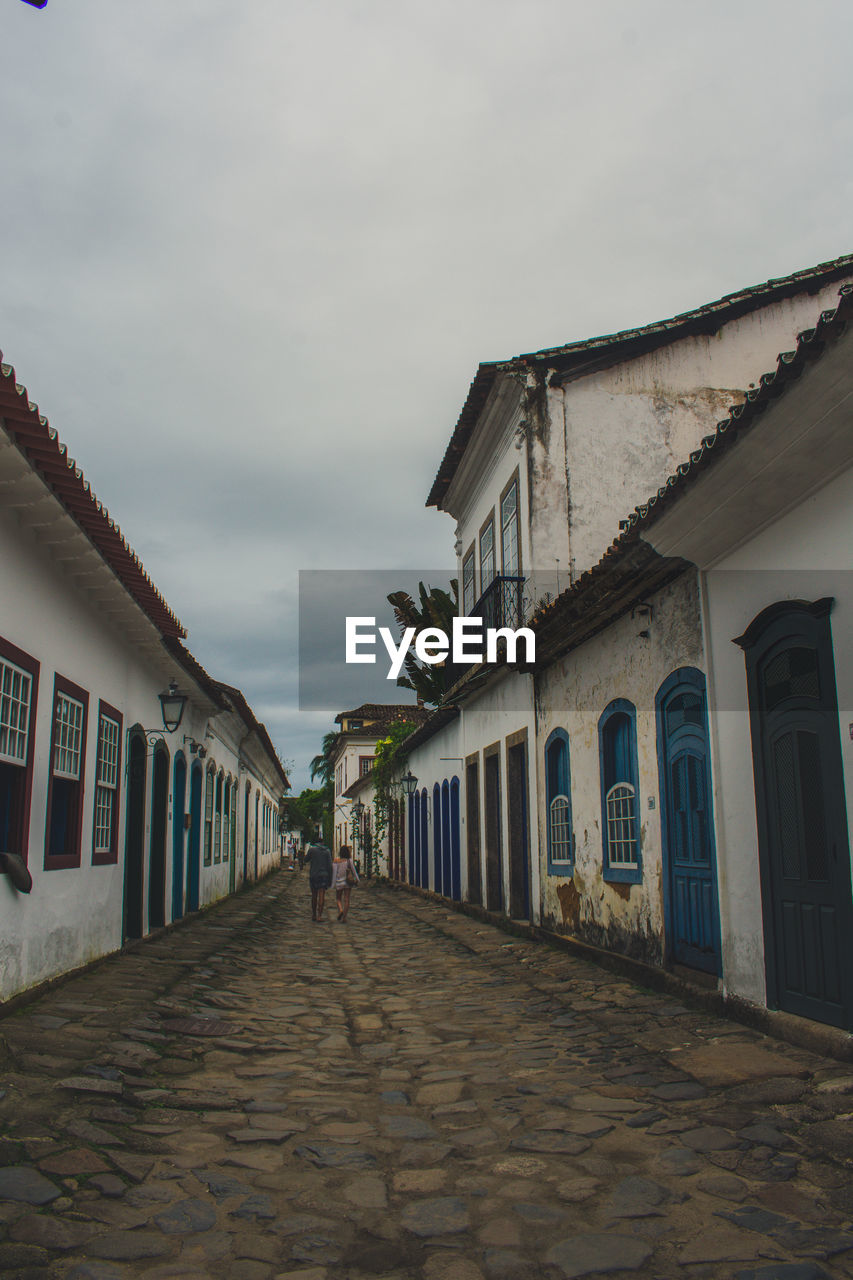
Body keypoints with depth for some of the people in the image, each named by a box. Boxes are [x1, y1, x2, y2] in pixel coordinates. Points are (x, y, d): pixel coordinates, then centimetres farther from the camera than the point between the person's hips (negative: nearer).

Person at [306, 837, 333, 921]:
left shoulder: (312, 849, -3)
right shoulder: (327, 851, 1)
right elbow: (330, 865, -1)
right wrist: (330, 878, 4)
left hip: (313, 875, 0)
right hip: (324, 875, 0)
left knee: (314, 896, 12)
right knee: (321, 896, -2)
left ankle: (314, 915, 18)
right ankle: (319, 915, -10)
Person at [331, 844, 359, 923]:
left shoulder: (336, 861, -6)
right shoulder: (349, 860, -8)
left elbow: (334, 872, -5)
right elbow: (353, 870, -3)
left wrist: (333, 884, 0)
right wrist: (356, 879, 12)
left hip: (339, 882, 0)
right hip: (348, 882, 0)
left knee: (339, 899, 17)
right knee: (346, 900, 5)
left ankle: (340, 910, -10)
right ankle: (344, 917, 1)